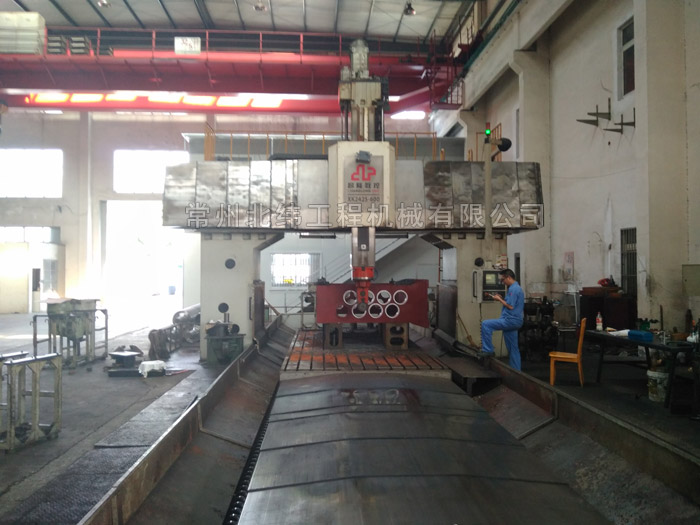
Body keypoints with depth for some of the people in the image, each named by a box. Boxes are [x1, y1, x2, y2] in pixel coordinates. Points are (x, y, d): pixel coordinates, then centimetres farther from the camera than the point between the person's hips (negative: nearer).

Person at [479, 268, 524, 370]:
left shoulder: (514, 289, -15)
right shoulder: (515, 288, 19)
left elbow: (510, 306, -19)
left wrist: (499, 300, -8)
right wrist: (502, 299, 13)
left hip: (511, 320, -11)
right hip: (513, 321, 11)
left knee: (485, 324, -15)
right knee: (513, 349, 14)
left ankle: (488, 350, -10)